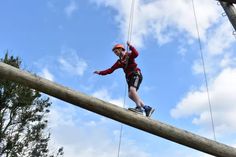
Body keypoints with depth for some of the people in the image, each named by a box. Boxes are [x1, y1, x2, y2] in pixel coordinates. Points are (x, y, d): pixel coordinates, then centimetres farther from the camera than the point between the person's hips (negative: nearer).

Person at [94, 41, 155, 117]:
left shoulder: (129, 55, 2)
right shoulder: (119, 62, 18)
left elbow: (136, 54, -21)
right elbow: (110, 70, 16)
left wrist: (130, 46, -20)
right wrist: (100, 72, 9)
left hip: (136, 75, -7)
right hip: (129, 77, 7)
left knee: (132, 89, -30)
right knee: (131, 95, -6)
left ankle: (139, 108, -28)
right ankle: (147, 108, -2)